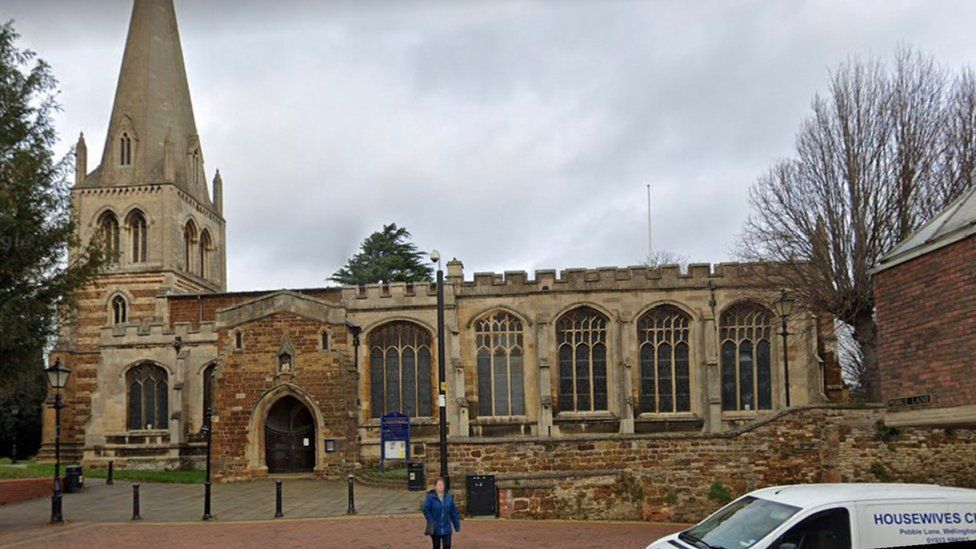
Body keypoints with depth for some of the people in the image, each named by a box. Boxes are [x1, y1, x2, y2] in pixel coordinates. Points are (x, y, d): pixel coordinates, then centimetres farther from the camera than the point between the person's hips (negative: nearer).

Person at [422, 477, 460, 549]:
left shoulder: (448, 497, -1)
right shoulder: (431, 497, -12)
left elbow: (453, 512, 4)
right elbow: (426, 511, -11)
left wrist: (457, 525, 5)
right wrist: (431, 522, -20)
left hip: (446, 529, 2)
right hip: (435, 529, -2)